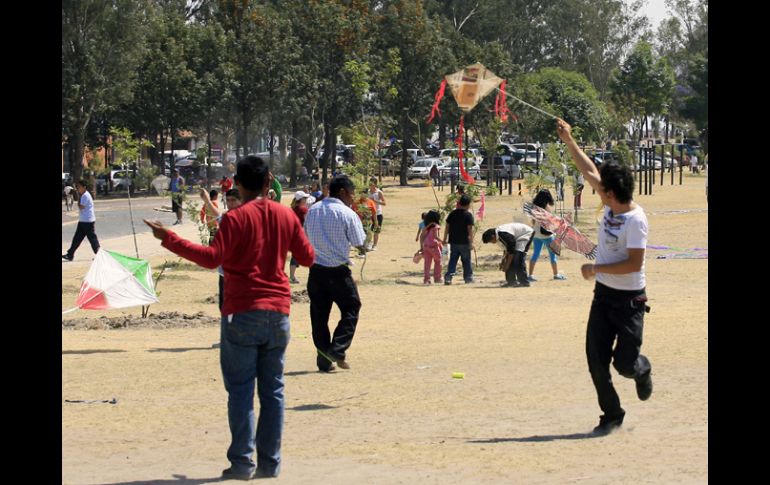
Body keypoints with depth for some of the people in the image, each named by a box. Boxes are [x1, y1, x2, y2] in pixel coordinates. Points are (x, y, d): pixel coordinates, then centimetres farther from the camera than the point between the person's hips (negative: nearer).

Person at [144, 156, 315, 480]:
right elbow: (307, 258, 14)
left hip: (242, 313, -4)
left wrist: (168, 239, -15)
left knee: (240, 389, 0)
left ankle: (242, 462, -4)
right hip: (278, 313, 4)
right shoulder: (286, 216, 7)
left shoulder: (235, 218, -8)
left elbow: (213, 258, -18)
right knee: (272, 389, 8)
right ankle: (270, 462, 7)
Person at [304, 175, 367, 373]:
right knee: (351, 308, 9)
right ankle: (337, 350, -5)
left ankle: (324, 360, 11)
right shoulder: (347, 214, -11)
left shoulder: (313, 210, 6)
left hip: (316, 269, 5)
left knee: (319, 314, 10)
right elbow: (359, 244, -7)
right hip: (338, 271, -5)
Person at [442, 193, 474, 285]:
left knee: (452, 260, 6)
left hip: (453, 242, 4)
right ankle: (468, 278, 17)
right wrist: (471, 242, -11)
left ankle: (448, 277, -7)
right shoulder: (468, 215, -9)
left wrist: (444, 239, 15)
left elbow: (447, 227, 8)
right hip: (464, 242, -4)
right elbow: (470, 229, -13)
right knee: (466, 261, 9)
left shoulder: (452, 213, 6)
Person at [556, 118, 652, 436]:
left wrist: (597, 269, -19)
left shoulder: (635, 220, -21)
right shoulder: (612, 206, 0)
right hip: (603, 294, 7)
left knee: (624, 364, -2)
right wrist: (569, 141, 13)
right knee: (596, 360, 1)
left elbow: (634, 264, -25)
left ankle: (642, 370, 34)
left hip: (629, 299, -7)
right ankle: (612, 415, 12)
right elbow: (590, 171, 12)